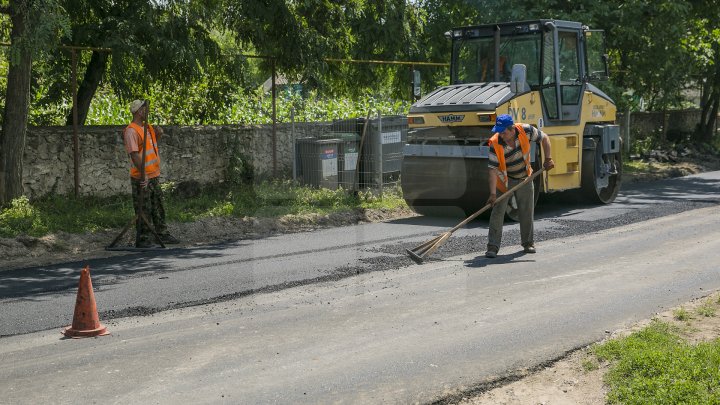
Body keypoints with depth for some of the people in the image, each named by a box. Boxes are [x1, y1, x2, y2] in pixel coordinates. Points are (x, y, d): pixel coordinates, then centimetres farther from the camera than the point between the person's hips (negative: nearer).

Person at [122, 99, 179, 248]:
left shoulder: (148, 128, 12)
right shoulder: (131, 131, -16)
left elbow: (153, 144, 26)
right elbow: (134, 154, -22)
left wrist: (158, 134, 4)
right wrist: (143, 174, -27)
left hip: (154, 176, 9)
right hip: (141, 179, -9)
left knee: (158, 207, 15)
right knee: (143, 210, -3)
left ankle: (162, 234, 24)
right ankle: (143, 239, 3)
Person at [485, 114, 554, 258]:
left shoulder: (525, 131, -22)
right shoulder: (495, 144, -27)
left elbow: (544, 138, -4)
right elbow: (492, 169, -29)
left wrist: (548, 158, -12)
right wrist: (493, 193, -35)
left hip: (524, 178, 3)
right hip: (504, 179, -3)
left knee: (527, 212, 9)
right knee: (498, 211, -11)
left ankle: (528, 242, 26)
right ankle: (493, 246, -8)